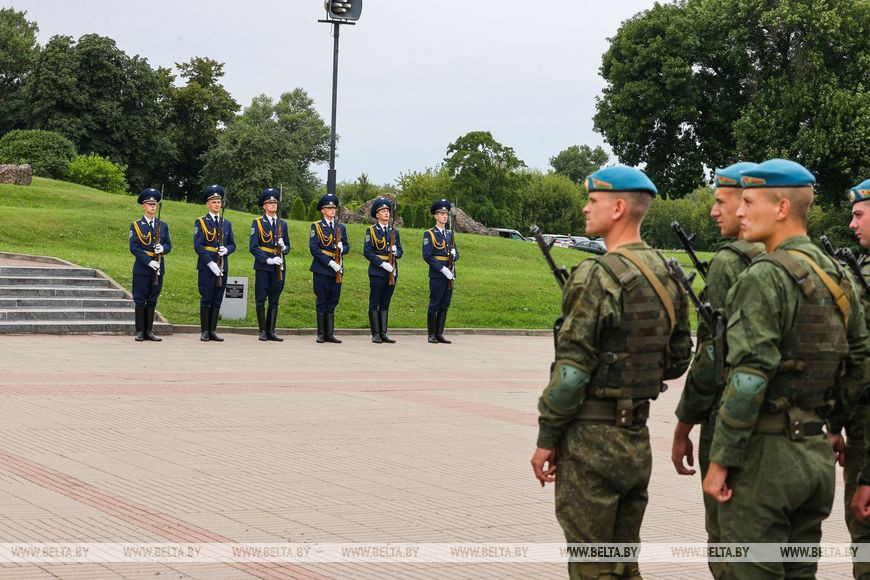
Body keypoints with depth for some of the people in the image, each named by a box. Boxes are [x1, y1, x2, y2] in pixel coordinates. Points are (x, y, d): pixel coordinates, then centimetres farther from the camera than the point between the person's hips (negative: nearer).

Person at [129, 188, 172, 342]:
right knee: (140, 300, 0)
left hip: (158, 269, 4)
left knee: (152, 300, 8)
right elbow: (134, 248, -7)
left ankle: (149, 331, 13)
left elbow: (169, 245, 9)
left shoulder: (163, 225, 11)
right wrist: (148, 261, -17)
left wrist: (162, 248, -14)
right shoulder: (136, 226, 0)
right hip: (142, 268, -4)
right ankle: (140, 332, 5)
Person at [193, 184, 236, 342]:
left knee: (217, 300, 6)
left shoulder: (227, 224, 15)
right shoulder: (200, 222, 0)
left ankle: (213, 331, 11)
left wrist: (226, 250, -9)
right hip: (206, 266, -4)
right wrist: (210, 263, -15)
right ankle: (204, 332, 3)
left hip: (222, 267, 4)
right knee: (206, 299, -2)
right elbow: (198, 246, -7)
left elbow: (232, 244, 15)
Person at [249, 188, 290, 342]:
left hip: (279, 267, 4)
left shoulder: (282, 224, 13)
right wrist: (267, 260, -16)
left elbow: (287, 246, 17)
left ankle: (271, 331, 10)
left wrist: (284, 247, -8)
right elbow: (253, 247, -6)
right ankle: (262, 331, 6)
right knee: (261, 299, -1)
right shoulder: (257, 223, 0)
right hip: (263, 266, -4)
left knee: (274, 300, 6)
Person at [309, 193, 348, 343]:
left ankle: (330, 334, 8)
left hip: (336, 269, 4)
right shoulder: (316, 226, 0)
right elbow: (314, 248, -8)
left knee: (332, 302, 5)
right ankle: (321, 334, 5)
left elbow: (347, 246, 16)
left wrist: (342, 248, -10)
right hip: (322, 269, -4)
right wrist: (330, 262, -16)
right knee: (322, 302, 0)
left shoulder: (341, 227, 14)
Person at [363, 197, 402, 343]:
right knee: (374, 303, -2)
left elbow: (399, 251, 13)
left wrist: (396, 252, -11)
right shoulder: (371, 231, 0)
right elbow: (367, 252, -7)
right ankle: (375, 334, 0)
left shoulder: (394, 232, 14)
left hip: (392, 271, 5)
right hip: (377, 271, -4)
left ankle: (383, 333, 9)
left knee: (385, 304, 7)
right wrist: (382, 264, -16)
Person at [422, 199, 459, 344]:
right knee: (434, 304, -2)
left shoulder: (450, 234, 16)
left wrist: (454, 254, -8)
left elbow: (456, 255, 17)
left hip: (449, 274, 6)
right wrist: (442, 268, -17)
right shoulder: (429, 234, -3)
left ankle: (440, 334, 11)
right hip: (437, 275, -6)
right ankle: (432, 335, 3)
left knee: (445, 305, 6)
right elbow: (427, 256, -11)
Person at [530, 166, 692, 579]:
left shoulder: (598, 277, -17)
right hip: (638, 437, 8)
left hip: (592, 437, -8)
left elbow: (571, 370, -18)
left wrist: (547, 438, -10)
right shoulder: (667, 275, 8)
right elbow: (678, 360, 15)